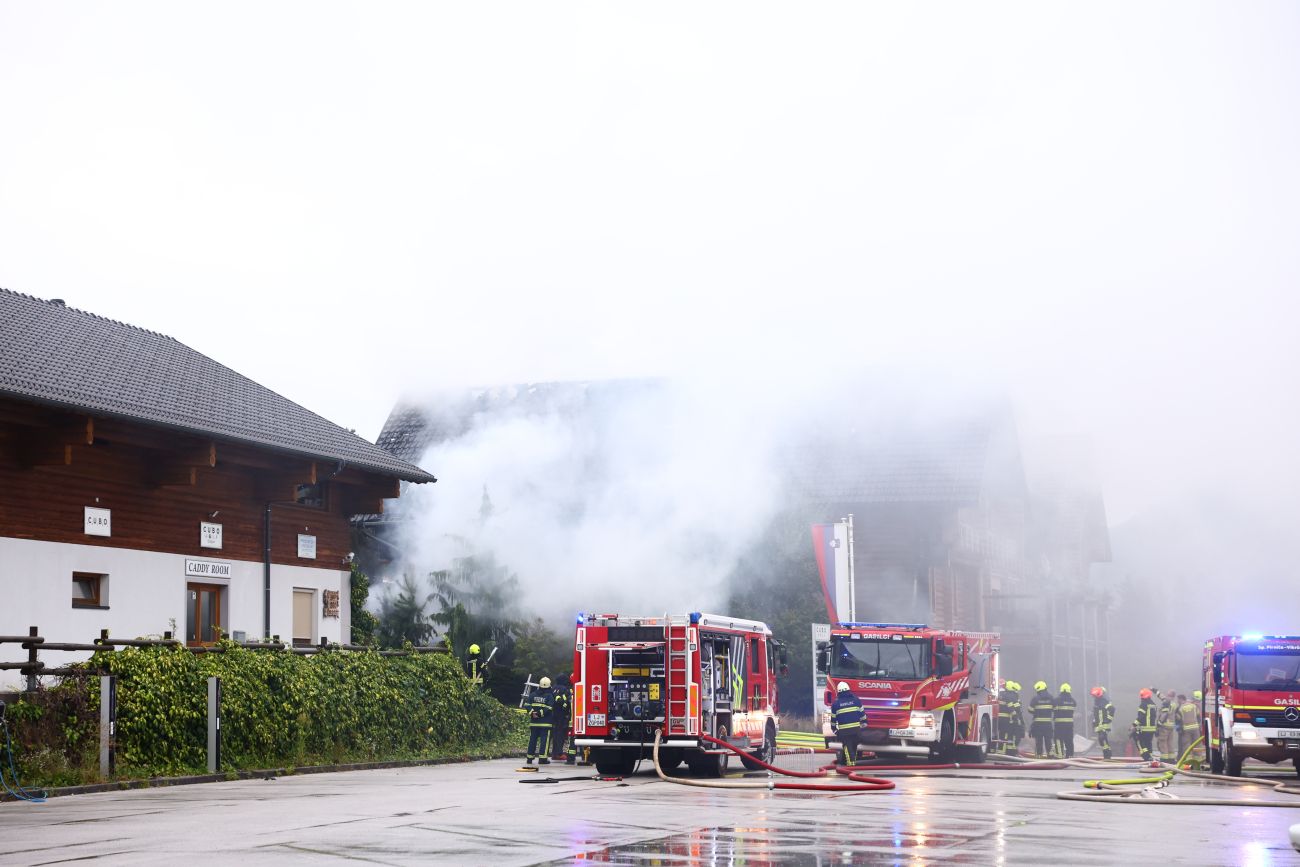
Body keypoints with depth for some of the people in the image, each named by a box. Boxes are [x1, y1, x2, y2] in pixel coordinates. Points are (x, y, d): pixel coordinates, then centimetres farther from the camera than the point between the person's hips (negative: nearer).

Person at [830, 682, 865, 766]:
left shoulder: (836, 703, 3)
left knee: (847, 746, 2)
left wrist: (834, 729, 23)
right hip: (856, 728, 2)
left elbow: (833, 718, 10)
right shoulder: (856, 700, 5)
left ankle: (850, 761, -10)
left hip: (844, 730, -2)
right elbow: (862, 713, 9)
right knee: (854, 745, 15)